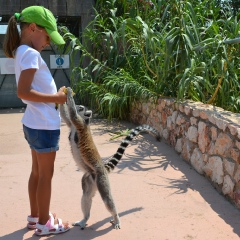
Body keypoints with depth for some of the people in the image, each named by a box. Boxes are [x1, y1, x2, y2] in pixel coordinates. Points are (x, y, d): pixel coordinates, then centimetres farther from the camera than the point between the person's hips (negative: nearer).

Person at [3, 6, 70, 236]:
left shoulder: (21, 52, 12)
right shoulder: (31, 54, -18)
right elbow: (23, 92, -26)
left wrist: (55, 94, 4)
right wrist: (56, 98, -19)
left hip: (34, 122, 10)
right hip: (44, 124, -10)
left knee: (37, 172, 19)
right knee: (46, 175, 3)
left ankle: (35, 216, 32)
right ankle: (44, 223, 17)